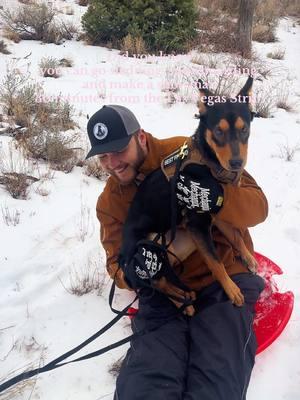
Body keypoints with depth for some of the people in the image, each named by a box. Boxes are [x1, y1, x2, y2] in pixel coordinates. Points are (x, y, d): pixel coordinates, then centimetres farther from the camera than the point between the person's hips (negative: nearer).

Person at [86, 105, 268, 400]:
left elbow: (258, 207, -10)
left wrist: (217, 196, -33)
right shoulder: (109, 202, 6)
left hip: (224, 283, -2)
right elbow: (116, 260, 10)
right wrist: (131, 274, -15)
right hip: (164, 293, 3)